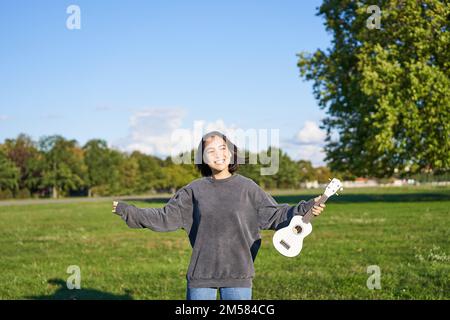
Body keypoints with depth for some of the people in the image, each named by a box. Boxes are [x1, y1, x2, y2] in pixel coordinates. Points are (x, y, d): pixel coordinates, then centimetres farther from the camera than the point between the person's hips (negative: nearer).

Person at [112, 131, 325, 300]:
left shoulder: (247, 188, 1)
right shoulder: (194, 190, 3)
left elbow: (274, 216, 3)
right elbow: (165, 218, 5)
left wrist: (306, 209, -9)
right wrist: (128, 211, 1)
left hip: (238, 275, 0)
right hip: (201, 275, 1)